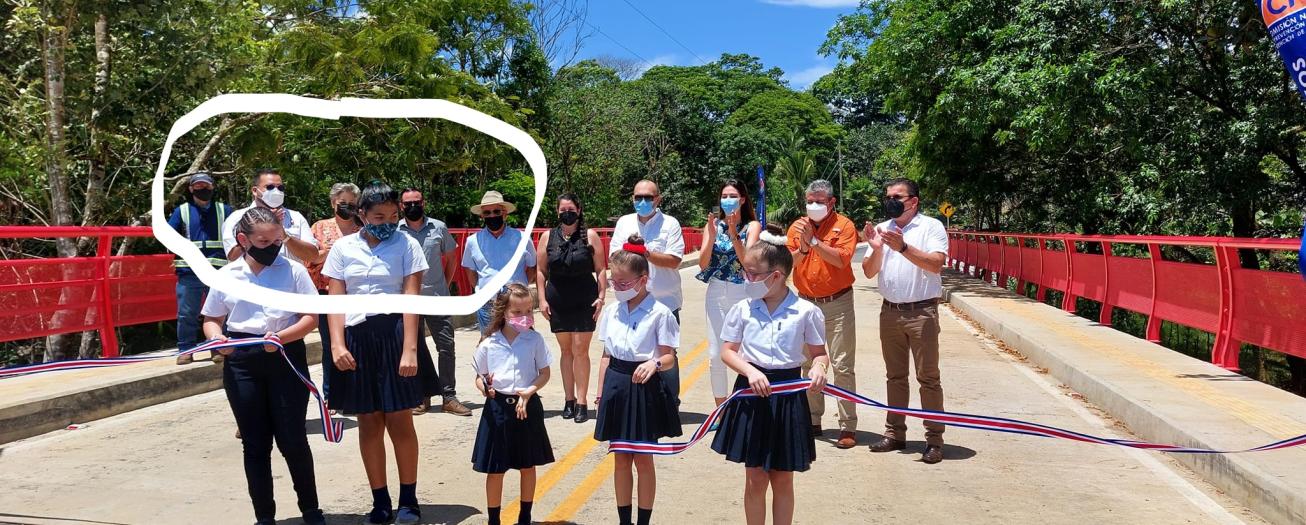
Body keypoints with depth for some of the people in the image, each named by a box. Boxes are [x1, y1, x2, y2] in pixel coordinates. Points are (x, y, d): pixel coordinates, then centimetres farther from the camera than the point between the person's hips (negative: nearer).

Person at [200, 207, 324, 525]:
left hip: (286, 359, -2)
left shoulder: (293, 270, -2)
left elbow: (311, 317, -3)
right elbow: (211, 320, 12)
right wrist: (217, 338, -11)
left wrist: (283, 337, -19)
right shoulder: (226, 276, 4)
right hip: (241, 363, 2)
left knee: (292, 439, 2)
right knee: (255, 443, 9)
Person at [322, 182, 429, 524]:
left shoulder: (406, 245, -2)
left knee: (400, 423, 0)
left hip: (394, 335, -2)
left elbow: (411, 299, -7)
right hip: (356, 339, 2)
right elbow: (336, 300, 4)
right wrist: (337, 345, -8)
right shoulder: (343, 248, 5)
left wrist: (409, 349, -14)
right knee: (369, 424, 8)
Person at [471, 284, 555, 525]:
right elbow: (479, 377, 5)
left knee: (528, 466, 12)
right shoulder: (488, 344, -5)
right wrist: (485, 387, -17)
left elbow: (544, 373, -1)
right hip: (497, 407, 0)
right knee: (495, 469, 5)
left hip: (528, 406, 1)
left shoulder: (535, 340, -5)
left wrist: (529, 391, -17)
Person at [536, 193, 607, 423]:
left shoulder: (590, 236, 2)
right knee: (566, 350, 9)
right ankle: (569, 400, 18)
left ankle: (581, 402, 1)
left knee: (580, 350, -5)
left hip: (585, 301, -2)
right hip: (557, 302, 2)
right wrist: (542, 299, 1)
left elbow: (601, 269, 2)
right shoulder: (548, 237, 7)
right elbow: (540, 270, 8)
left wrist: (601, 296, -6)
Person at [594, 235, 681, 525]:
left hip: (645, 387, -5)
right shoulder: (611, 311, 4)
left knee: (643, 459, 6)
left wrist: (654, 363, -33)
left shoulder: (659, 313, -11)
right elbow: (607, 355, 11)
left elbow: (668, 356, -11)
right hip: (617, 385, 5)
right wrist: (602, 393, 10)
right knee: (621, 458, 12)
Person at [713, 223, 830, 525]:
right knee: (755, 479, 9)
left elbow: (819, 352, 2)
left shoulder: (806, 312, -8)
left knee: (782, 480, 11)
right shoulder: (742, 309, -3)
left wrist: (819, 367, -21)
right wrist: (750, 371, -17)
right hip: (752, 392, 1)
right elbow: (728, 351, 1)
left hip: (788, 394, -1)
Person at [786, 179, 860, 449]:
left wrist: (813, 241, -21)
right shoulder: (797, 226, 6)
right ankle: (813, 420, 23)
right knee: (809, 364, 11)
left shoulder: (844, 225, -5)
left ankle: (848, 426, 0)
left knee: (842, 366, -4)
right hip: (806, 303, 4)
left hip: (837, 303, -4)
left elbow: (842, 259, -19)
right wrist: (802, 249, -18)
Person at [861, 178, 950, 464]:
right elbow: (869, 272, 6)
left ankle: (934, 440, 5)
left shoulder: (932, 226, -4)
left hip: (922, 311, -5)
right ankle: (895, 433, 22)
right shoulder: (881, 229, 9)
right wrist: (877, 249, -12)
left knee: (928, 377, -1)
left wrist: (903, 247, -26)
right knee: (895, 376, 13)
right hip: (890, 311, 5)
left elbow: (936, 264, -18)